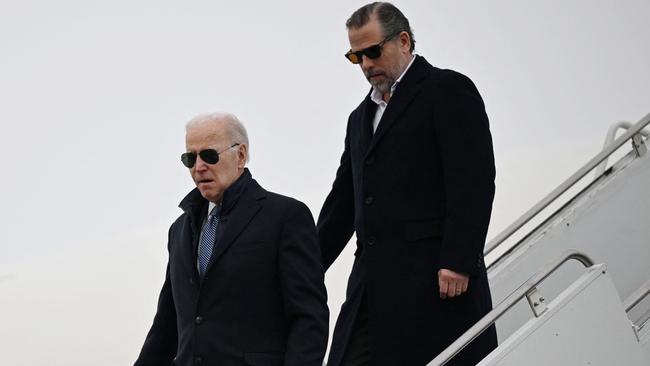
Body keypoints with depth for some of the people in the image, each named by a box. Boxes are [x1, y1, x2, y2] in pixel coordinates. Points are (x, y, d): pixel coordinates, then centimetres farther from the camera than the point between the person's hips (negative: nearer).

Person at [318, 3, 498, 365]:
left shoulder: (449, 90, 1)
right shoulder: (362, 116, 25)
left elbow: (474, 183, -9)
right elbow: (343, 202, 27)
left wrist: (458, 263, -18)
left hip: (439, 279, -7)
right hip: (374, 287, 7)